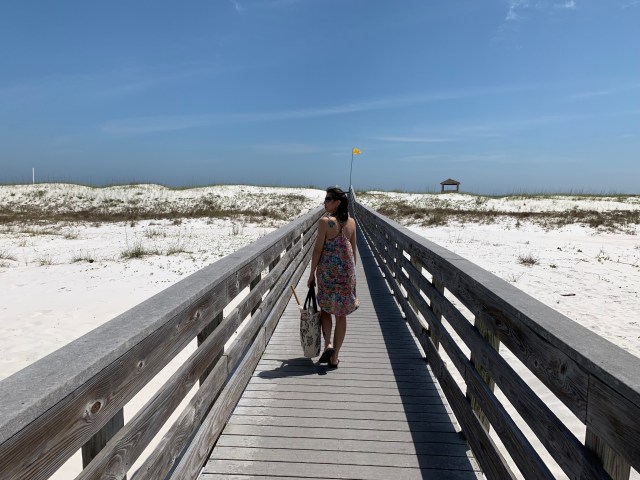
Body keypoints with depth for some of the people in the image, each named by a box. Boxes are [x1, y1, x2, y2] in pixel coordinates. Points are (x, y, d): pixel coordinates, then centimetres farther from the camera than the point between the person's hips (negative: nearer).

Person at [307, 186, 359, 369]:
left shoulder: (325, 221, -12)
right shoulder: (351, 222, 4)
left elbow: (318, 249, -11)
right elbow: (353, 250, 9)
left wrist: (312, 273, -2)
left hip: (327, 270, -4)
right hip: (347, 270, 4)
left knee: (325, 309, 17)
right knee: (341, 313, 10)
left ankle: (328, 344, -1)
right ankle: (335, 356, 17)